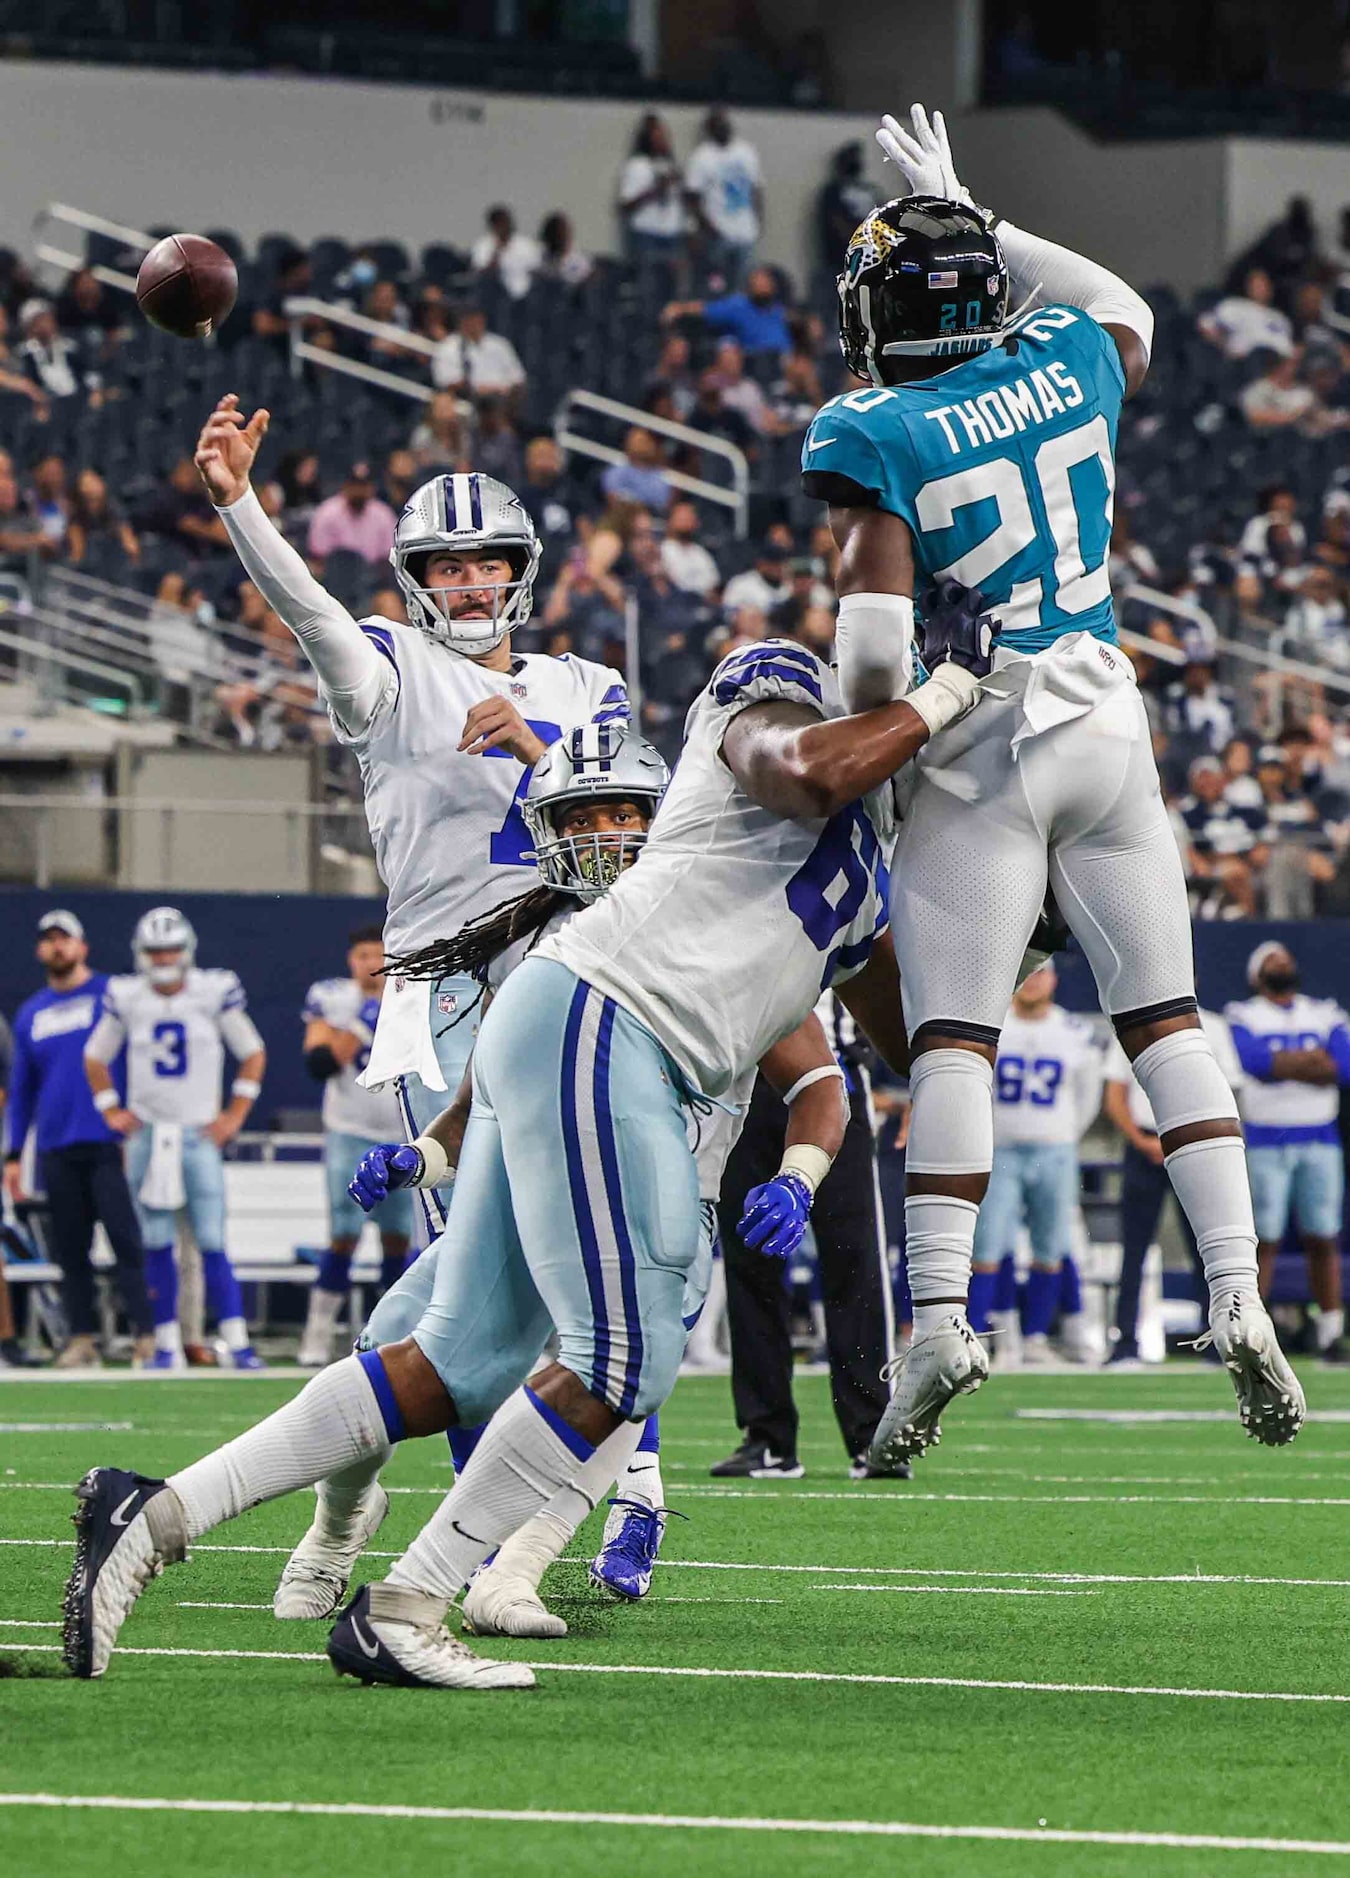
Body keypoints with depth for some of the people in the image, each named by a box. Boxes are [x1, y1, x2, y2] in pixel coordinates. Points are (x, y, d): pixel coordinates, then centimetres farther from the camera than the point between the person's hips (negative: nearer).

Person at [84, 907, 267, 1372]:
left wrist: (234, 1115, 1)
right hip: (146, 1134, 2)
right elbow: (95, 1058, 17)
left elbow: (252, 1055, 7)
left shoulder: (214, 994, -3)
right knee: (157, 1245, 3)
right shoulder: (126, 999, 1)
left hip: (199, 1133, -2)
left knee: (212, 1242, -9)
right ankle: (167, 1346, 8)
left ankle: (237, 1343, -8)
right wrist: (111, 1111, 7)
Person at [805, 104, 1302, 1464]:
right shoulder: (1064, 369, 5)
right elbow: (1124, 313, 31)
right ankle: (1240, 1298, 1)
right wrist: (975, 218, 32)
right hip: (1106, 713, 5)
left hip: (983, 740, -4)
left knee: (953, 1034, -4)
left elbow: (875, 640, -18)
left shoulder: (870, 438, -10)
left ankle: (941, 1320, -13)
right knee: (1164, 1015, 8)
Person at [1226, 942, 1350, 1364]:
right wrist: (1312, 1061, -12)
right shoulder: (1243, 1018, 4)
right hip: (1264, 1142, -3)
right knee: (1264, 1240, -5)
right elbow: (1253, 1061, -15)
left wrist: (1285, 1066, -10)